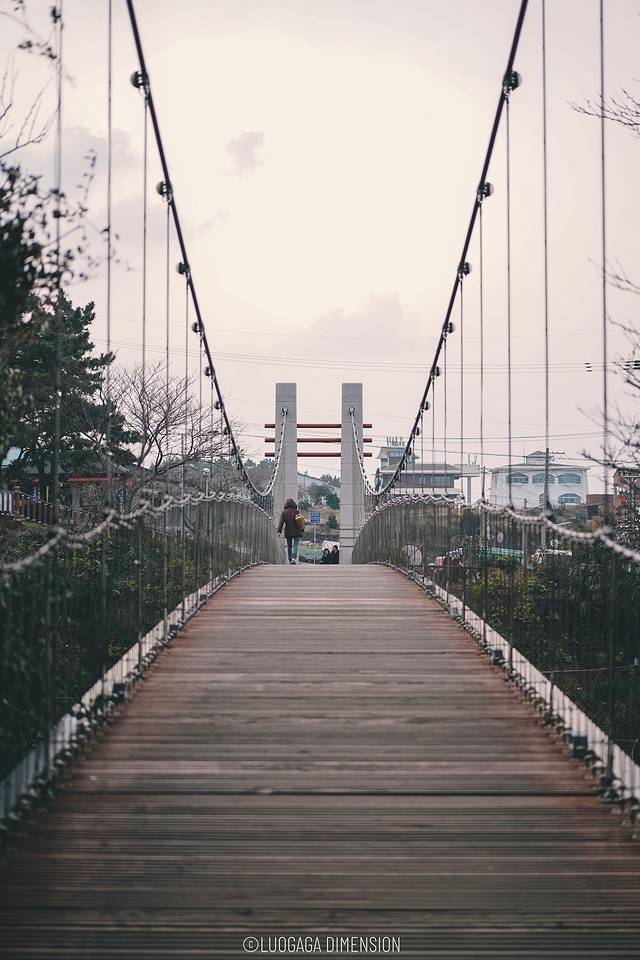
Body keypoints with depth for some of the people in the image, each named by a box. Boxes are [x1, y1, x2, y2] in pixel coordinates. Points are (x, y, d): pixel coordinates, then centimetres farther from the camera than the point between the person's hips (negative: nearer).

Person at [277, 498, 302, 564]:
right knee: (295, 545, -4)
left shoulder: (284, 512, 0)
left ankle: (290, 559, 15)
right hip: (296, 532, -1)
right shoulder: (296, 512, -1)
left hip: (288, 532, 1)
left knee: (289, 546, 12)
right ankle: (294, 557, -25)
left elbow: (281, 522, -7)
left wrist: (279, 531, -10)